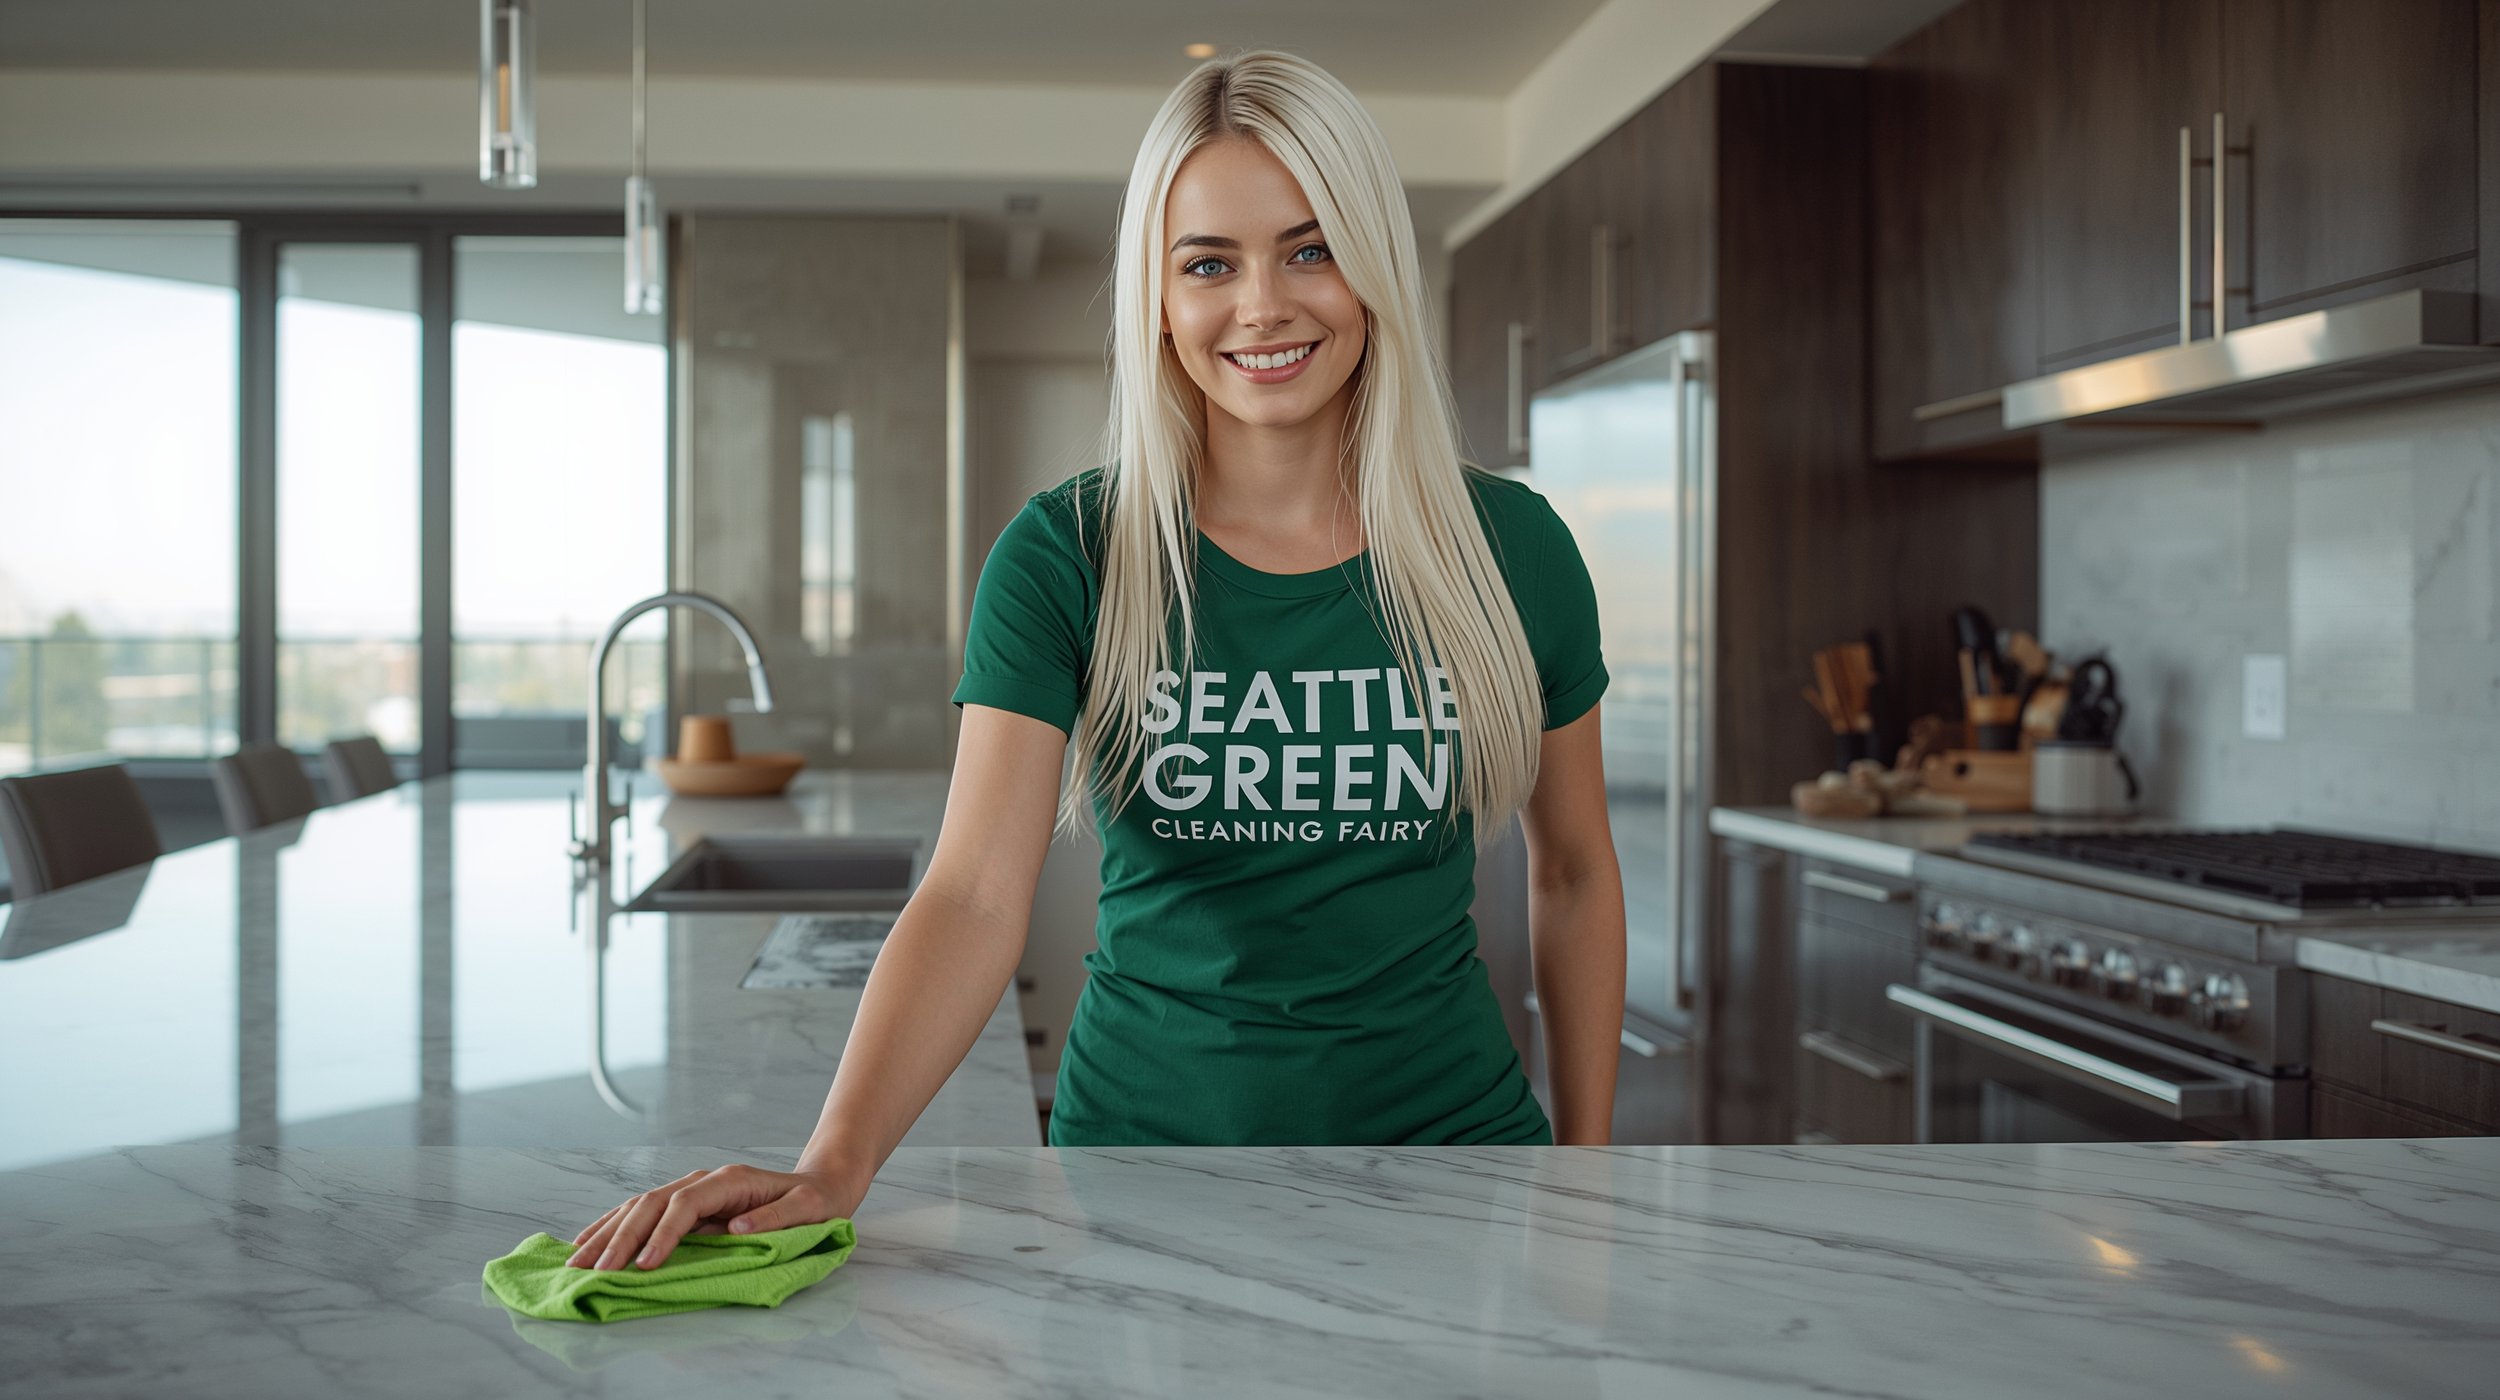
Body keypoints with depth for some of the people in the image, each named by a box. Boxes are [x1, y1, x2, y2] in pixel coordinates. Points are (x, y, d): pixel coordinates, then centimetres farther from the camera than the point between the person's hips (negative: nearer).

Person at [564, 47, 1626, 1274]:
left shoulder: (1510, 548, -5)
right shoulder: (1066, 555, -9)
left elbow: (1575, 873, 6)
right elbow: (974, 895, -19)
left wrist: (1586, 1162, 6)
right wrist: (836, 1162, -33)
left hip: (1449, 1137, 1)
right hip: (1144, 1137, -1)